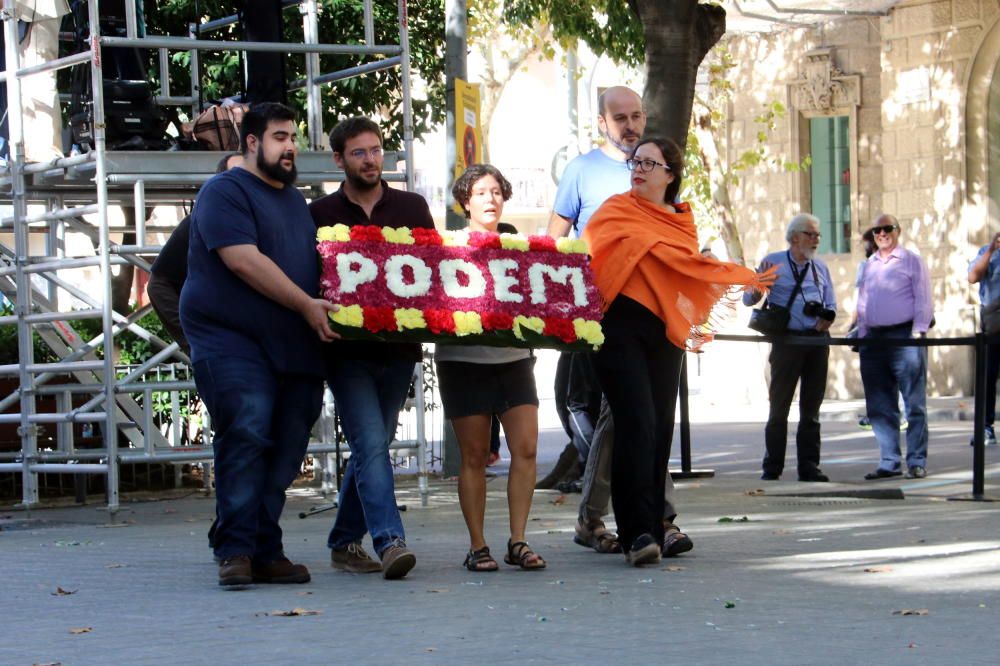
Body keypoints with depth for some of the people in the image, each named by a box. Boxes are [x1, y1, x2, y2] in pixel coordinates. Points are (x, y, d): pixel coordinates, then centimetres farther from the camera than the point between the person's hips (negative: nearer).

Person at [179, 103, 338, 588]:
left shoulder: (296, 201, 23)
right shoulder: (226, 192, -3)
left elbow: (314, 264, 33)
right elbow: (243, 260, -14)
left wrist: (327, 308, 14)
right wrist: (305, 305, -15)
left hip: (294, 346, 8)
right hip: (233, 342, -8)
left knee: (285, 451, 1)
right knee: (247, 435, -19)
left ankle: (266, 553, 4)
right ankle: (236, 551, -17)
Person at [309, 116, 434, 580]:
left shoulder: (412, 208, 11)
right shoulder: (320, 215, 4)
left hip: (398, 348, 3)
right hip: (347, 349, -3)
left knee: (372, 446, 10)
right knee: (371, 444, -14)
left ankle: (345, 542, 22)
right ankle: (389, 542, -22)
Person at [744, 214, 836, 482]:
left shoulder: (820, 268, 16)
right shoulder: (773, 262, 3)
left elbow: (831, 305, 19)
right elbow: (748, 299, 2)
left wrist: (828, 317, -4)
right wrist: (757, 289, -20)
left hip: (817, 341, 4)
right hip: (787, 340, -4)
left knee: (811, 407, 5)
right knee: (779, 405, -4)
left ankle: (809, 465, 8)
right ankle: (772, 467, 0)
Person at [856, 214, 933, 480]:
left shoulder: (911, 261, 3)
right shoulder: (869, 265, 19)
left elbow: (923, 299, -2)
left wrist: (918, 331, -12)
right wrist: (861, 334, 12)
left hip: (904, 337, -5)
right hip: (874, 339, 6)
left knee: (914, 403, -5)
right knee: (880, 406, 4)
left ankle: (917, 462, -3)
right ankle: (889, 462, 8)